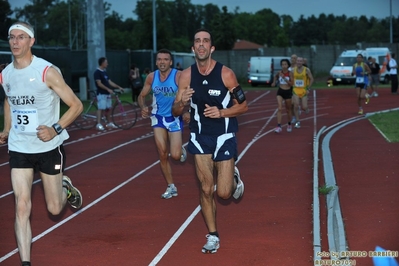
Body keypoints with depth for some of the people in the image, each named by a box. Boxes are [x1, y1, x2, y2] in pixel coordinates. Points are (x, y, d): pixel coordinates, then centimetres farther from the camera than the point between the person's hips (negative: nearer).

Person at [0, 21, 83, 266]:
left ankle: (66, 188, 42)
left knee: (54, 209, 7)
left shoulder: (47, 71, -15)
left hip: (49, 147, -3)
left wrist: (56, 129, -24)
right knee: (22, 207, -7)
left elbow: (76, 105, -12)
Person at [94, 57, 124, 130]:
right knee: (101, 109, -10)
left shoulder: (105, 72, 15)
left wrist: (118, 87, 9)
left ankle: (109, 123, 18)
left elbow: (110, 82, 16)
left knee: (107, 109, 11)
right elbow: (99, 84, -19)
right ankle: (99, 124, -8)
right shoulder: (97, 72, -11)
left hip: (107, 93, 8)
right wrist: (108, 89, -25)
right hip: (101, 94, -8)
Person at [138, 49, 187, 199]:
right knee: (162, 155, 1)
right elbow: (142, 95, 7)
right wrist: (143, 107, -13)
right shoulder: (151, 77, -5)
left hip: (174, 118, -3)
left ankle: (181, 150, 28)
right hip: (158, 118, 3)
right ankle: (171, 187, 15)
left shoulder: (179, 76, -18)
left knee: (175, 156, -10)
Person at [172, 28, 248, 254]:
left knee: (224, 192, -3)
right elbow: (175, 112, -1)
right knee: (206, 189, 4)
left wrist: (221, 112, -24)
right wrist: (182, 102, -24)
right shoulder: (187, 75, -6)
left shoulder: (226, 73, -14)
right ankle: (213, 237, 18)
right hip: (200, 137, 2)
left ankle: (234, 178, 33)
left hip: (224, 137, -2)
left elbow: (243, 106, -7)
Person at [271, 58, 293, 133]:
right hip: (280, 92, 1)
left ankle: (289, 125, 34)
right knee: (280, 109, -14)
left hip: (288, 92, -1)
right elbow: (276, 76, 23)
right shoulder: (279, 72, -1)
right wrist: (274, 82, 9)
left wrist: (284, 78, -23)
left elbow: (291, 84, -15)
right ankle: (278, 126, -19)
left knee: (288, 110, 13)